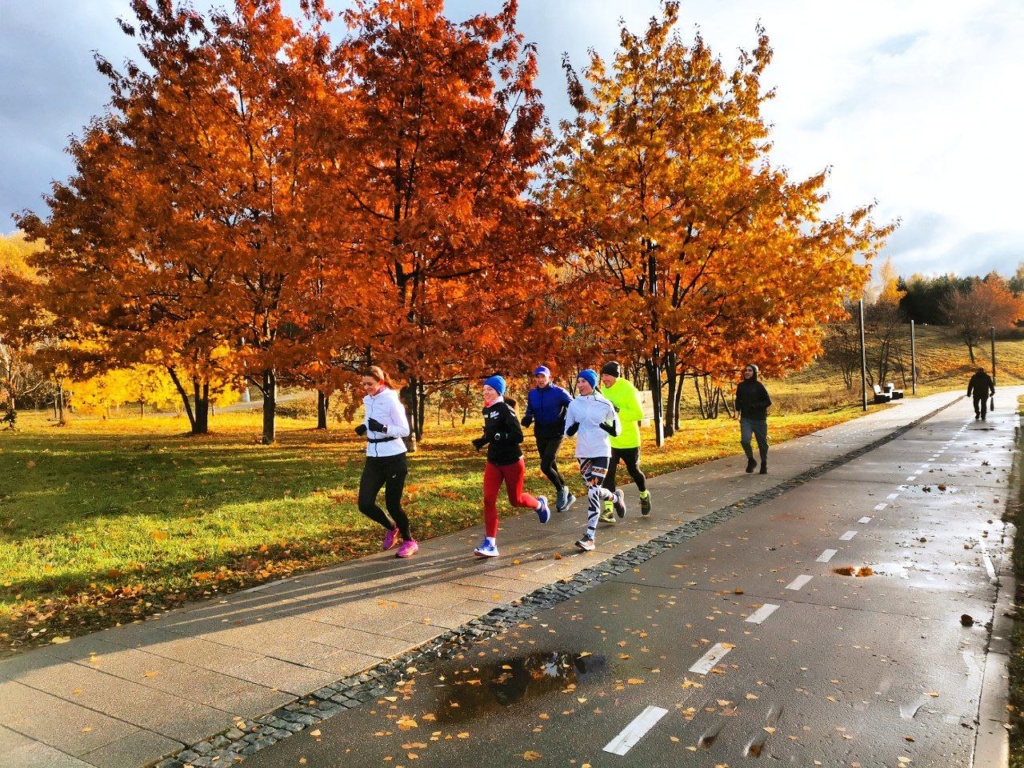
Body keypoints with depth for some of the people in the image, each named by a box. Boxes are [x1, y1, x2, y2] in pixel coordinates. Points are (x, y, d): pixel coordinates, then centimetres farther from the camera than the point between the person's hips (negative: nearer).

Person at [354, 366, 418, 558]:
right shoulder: (368, 400, 8)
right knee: (365, 504, -1)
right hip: (373, 458, 7)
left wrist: (383, 428, -28)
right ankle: (391, 528, 28)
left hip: (393, 458, -6)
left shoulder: (391, 400, -13)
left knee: (392, 504, 1)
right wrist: (364, 428, 2)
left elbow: (405, 430, -13)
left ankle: (409, 542, 25)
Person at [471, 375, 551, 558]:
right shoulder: (487, 410, 6)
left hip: (512, 462, -6)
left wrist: (496, 436, -31)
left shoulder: (505, 410, -18)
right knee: (489, 499, -6)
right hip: (493, 462, 7)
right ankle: (490, 544, -2)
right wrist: (483, 440, 5)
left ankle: (539, 504, 44)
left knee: (515, 500, 10)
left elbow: (518, 436, -24)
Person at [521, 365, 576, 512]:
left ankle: (561, 490, 11)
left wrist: (567, 426, -17)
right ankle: (567, 496, 29)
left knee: (545, 466, -15)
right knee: (551, 467, 12)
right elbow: (530, 412, 14)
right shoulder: (532, 394, 2)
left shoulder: (559, 392, -12)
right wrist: (527, 419, -9)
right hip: (540, 435, 6)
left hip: (555, 434, -6)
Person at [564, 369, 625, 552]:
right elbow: (568, 432, 6)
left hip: (601, 452, -4)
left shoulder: (604, 404, -6)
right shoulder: (574, 405, 1)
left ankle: (590, 537, -8)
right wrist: (572, 430, -18)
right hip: (582, 453, 4)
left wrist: (611, 429, -19)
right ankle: (616, 498, 47)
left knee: (593, 492, -12)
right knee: (593, 491, 13)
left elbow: (617, 428, 4)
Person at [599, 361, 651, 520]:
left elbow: (639, 414, -22)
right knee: (608, 473, -7)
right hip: (609, 440, 4)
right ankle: (608, 509, -7)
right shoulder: (604, 388, 3)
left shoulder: (628, 389, -17)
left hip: (629, 440, -4)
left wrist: (617, 410, -30)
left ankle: (644, 496, 43)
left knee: (633, 471, 14)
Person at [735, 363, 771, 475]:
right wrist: (737, 410, 0)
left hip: (759, 419, -2)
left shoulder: (759, 386, -8)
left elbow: (768, 402, -6)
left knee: (762, 443, 7)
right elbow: (738, 400, 18)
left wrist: (755, 406, -17)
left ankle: (764, 465, 27)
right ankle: (751, 460, 8)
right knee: (745, 440, -16)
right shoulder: (741, 386, 4)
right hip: (746, 418, 2)